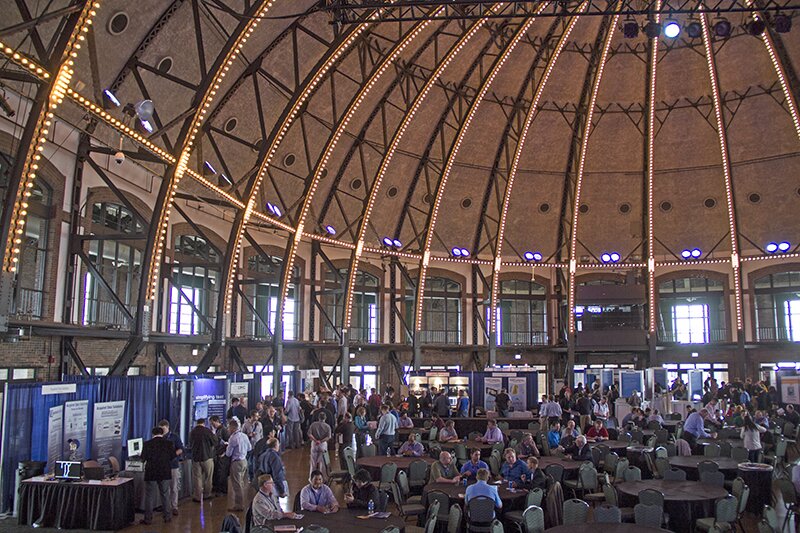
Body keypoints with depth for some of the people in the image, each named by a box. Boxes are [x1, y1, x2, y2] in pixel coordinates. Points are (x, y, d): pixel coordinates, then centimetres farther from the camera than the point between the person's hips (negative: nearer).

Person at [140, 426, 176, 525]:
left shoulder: (147, 444, -7)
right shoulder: (169, 443, -4)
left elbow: (143, 458, -4)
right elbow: (173, 456, 1)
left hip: (151, 473, -1)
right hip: (165, 472, 1)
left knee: (149, 496, 7)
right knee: (165, 495, 12)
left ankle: (148, 519, 11)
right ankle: (167, 516, 17)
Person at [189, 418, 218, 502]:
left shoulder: (192, 432, 1)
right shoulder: (207, 431, -13)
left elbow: (190, 445, 15)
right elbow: (215, 442, -5)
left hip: (195, 458, 3)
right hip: (207, 457, -3)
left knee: (197, 477, 8)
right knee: (208, 478, 10)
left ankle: (197, 496, 9)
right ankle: (207, 495, 17)